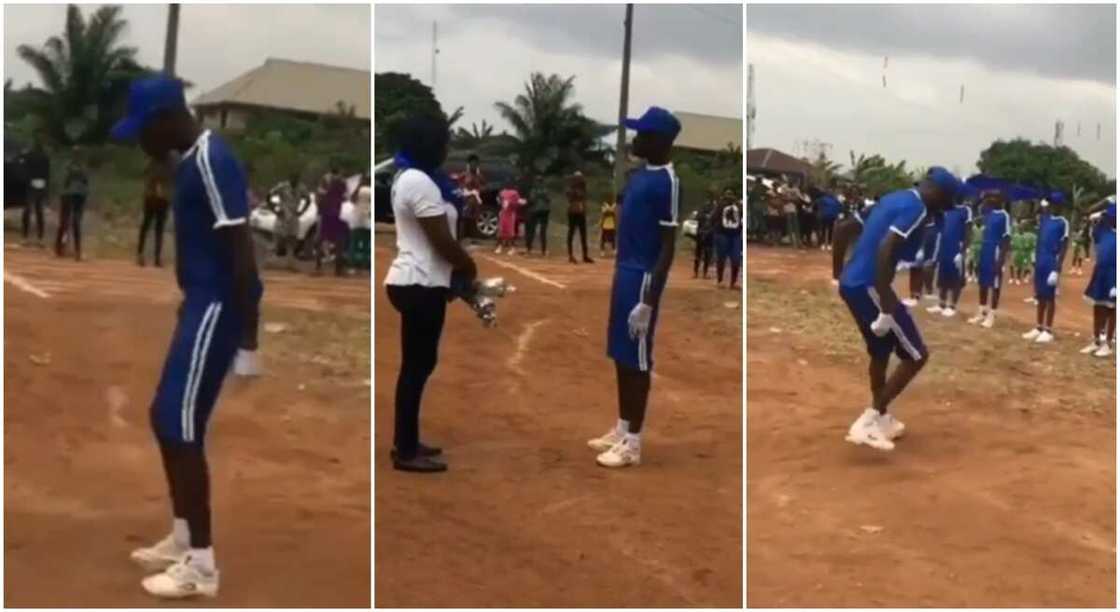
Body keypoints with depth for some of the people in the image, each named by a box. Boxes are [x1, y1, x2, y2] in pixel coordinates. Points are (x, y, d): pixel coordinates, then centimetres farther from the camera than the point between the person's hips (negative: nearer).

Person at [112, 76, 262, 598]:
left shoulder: (211, 161, -18)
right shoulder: (193, 161, 15)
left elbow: (241, 251, -22)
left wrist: (248, 339, -23)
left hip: (216, 307, -10)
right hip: (202, 303, 10)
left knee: (180, 425, -7)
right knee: (167, 418, 16)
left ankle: (201, 565, 2)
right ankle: (182, 539, 28)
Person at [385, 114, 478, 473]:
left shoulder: (408, 178, 15)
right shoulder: (421, 183, -19)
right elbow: (443, 242, -18)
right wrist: (471, 270, -2)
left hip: (413, 281, 11)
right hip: (421, 285, -11)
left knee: (416, 364, 16)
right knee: (418, 365, -4)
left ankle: (405, 442, 24)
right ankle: (406, 452, 4)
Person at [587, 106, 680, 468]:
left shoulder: (666, 182, -17)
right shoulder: (642, 174, 12)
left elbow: (668, 247, -19)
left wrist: (648, 301, -22)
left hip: (643, 278, -9)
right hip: (625, 272, 9)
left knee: (636, 359, -2)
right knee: (620, 355, 15)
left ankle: (633, 443, 7)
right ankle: (621, 430, 26)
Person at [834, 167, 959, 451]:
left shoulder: (894, 199, 18)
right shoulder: (916, 208, -11)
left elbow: (874, 243, 23)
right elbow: (885, 250, -24)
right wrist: (886, 307, -25)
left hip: (851, 283, 9)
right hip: (868, 286, -9)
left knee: (881, 351, 26)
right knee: (916, 355, -1)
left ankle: (881, 419, 39)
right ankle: (867, 422, -4)